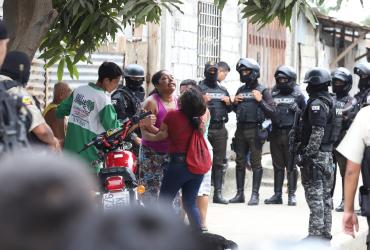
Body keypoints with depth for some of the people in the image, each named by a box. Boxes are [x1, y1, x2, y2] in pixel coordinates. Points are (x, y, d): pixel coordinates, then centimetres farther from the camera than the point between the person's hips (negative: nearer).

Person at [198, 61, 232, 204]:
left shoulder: (223, 90, 20)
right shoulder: (199, 88, 4)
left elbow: (229, 109, 26)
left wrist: (229, 103, 5)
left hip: (220, 129, 5)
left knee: (219, 163, 5)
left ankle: (218, 193, 8)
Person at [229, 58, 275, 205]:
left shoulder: (262, 91, -1)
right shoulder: (240, 90, 15)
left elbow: (271, 111, -6)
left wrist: (260, 100, -16)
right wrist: (234, 103, 6)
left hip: (255, 130, -6)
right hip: (240, 129, 6)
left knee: (255, 164, -3)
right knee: (240, 163, 8)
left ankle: (255, 194, 0)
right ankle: (240, 194, 15)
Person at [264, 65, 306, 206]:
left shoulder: (298, 95, 3)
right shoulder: (273, 94, 14)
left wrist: (297, 110, -13)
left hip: (291, 134, -4)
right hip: (276, 134, 4)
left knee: (291, 166, -2)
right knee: (278, 165, 9)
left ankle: (292, 195, 3)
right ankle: (277, 195, 14)